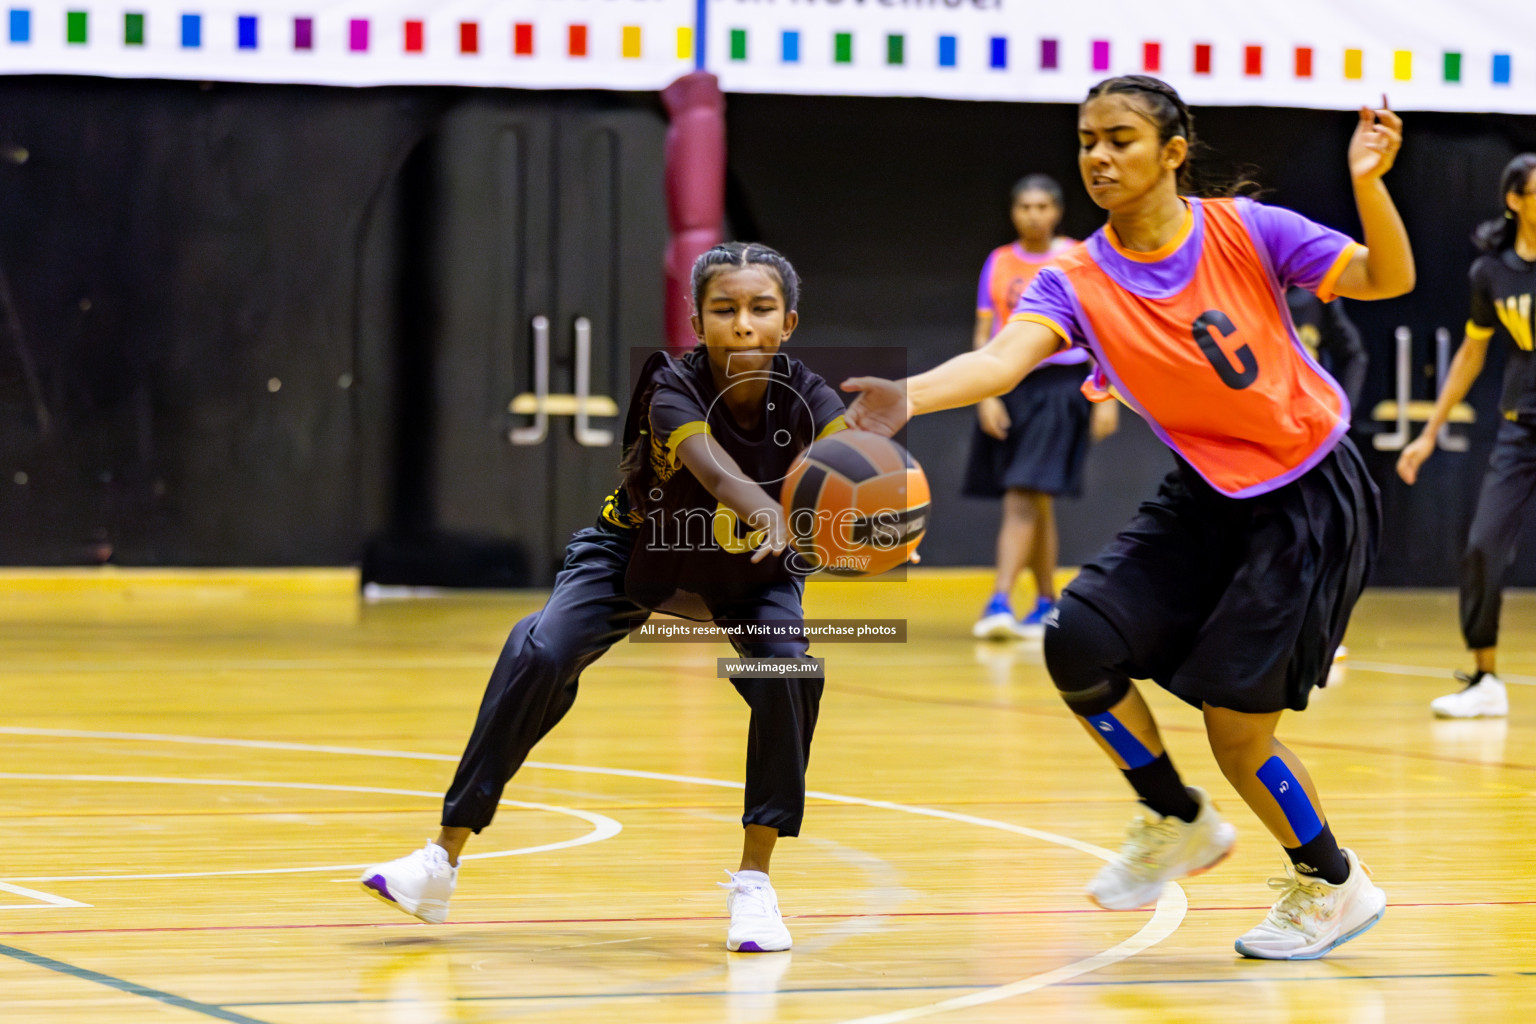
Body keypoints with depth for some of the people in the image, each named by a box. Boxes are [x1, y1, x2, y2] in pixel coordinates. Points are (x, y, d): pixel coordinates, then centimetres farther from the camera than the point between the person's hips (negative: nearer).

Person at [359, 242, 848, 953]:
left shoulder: (802, 396, -27)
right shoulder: (672, 388, -32)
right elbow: (713, 467, -53)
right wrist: (765, 512, -75)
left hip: (750, 572, 2)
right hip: (636, 552, -2)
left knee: (788, 671, -26)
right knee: (538, 655, -24)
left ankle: (754, 881, -10)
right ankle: (442, 863, -15)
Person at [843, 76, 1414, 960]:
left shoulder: (1246, 232, -14)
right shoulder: (1077, 282, -8)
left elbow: (1388, 280, -13)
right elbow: (1005, 357, -28)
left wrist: (1369, 185, -32)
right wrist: (909, 396, -48)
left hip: (1312, 498, -4)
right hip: (1207, 494, 5)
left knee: (1235, 721, -7)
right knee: (1081, 646, -11)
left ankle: (1335, 885, 19)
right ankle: (1179, 822, 15)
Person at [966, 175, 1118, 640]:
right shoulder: (998, 264, 9)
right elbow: (983, 334, 8)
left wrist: (1107, 398, -4)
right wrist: (986, 397, -2)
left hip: (1058, 386, -4)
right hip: (1007, 386, 4)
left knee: (1024, 497, -15)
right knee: (1035, 503, 11)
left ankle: (1001, 601, -22)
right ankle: (1047, 601, 23)